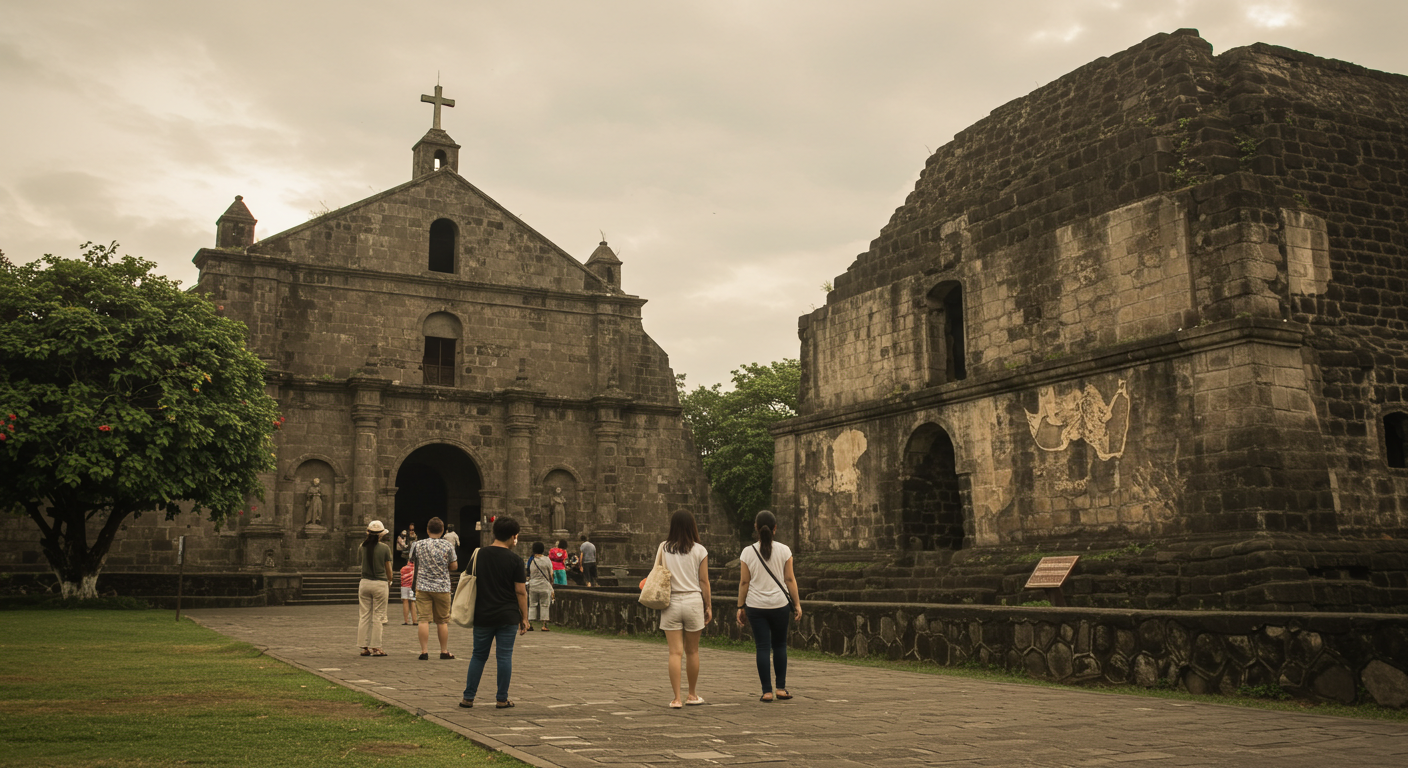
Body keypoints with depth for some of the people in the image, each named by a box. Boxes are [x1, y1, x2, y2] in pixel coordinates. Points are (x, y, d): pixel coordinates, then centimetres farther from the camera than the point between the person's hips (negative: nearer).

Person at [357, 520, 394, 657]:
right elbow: (388, 569, -1)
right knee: (377, 616, 3)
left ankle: (364, 647, 9)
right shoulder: (385, 548, -7)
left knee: (364, 615, 8)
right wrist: (389, 581, 17)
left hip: (365, 583, 3)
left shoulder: (362, 547, 0)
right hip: (380, 584, -3)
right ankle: (375, 647, 3)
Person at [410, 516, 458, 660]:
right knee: (442, 620, 9)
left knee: (423, 619, 0)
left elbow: (412, 561, 14)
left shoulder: (417, 545, -1)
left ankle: (424, 651, -4)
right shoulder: (447, 546, -4)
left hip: (423, 586, 0)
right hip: (442, 587, 0)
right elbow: (453, 566, 1)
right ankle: (444, 651, 16)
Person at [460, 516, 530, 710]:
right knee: (504, 657, 4)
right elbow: (521, 592, -7)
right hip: (508, 617, -3)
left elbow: (472, 583, 10)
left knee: (479, 656, 14)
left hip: (483, 616, 3)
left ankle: (468, 697, 15)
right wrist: (524, 618, 0)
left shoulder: (479, 554, 2)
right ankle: (501, 699, 9)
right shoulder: (514, 560, -8)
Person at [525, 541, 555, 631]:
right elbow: (551, 574, 0)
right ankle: (544, 625, 4)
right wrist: (551, 583, 12)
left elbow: (528, 574, 4)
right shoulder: (546, 560, -5)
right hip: (545, 585, -1)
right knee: (545, 605, 5)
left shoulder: (531, 560, -3)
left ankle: (530, 624, 5)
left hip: (533, 586, 1)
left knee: (532, 605, 9)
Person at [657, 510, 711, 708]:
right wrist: (708, 606, 7)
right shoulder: (699, 550, -3)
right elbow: (704, 581, -1)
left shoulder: (663, 548, 0)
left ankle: (677, 698, -4)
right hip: (693, 601, 0)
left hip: (670, 602, 0)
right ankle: (692, 695, 24)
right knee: (692, 651, 13)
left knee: (675, 652, 0)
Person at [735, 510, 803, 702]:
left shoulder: (747, 552, -2)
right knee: (780, 646, 15)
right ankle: (781, 688, 15)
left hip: (755, 606, 0)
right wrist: (797, 604, 5)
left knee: (762, 648, 4)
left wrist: (741, 607, 5)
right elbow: (790, 579, -2)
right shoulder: (784, 550, -2)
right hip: (779, 605, 0)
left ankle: (767, 691, 3)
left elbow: (744, 582, -2)